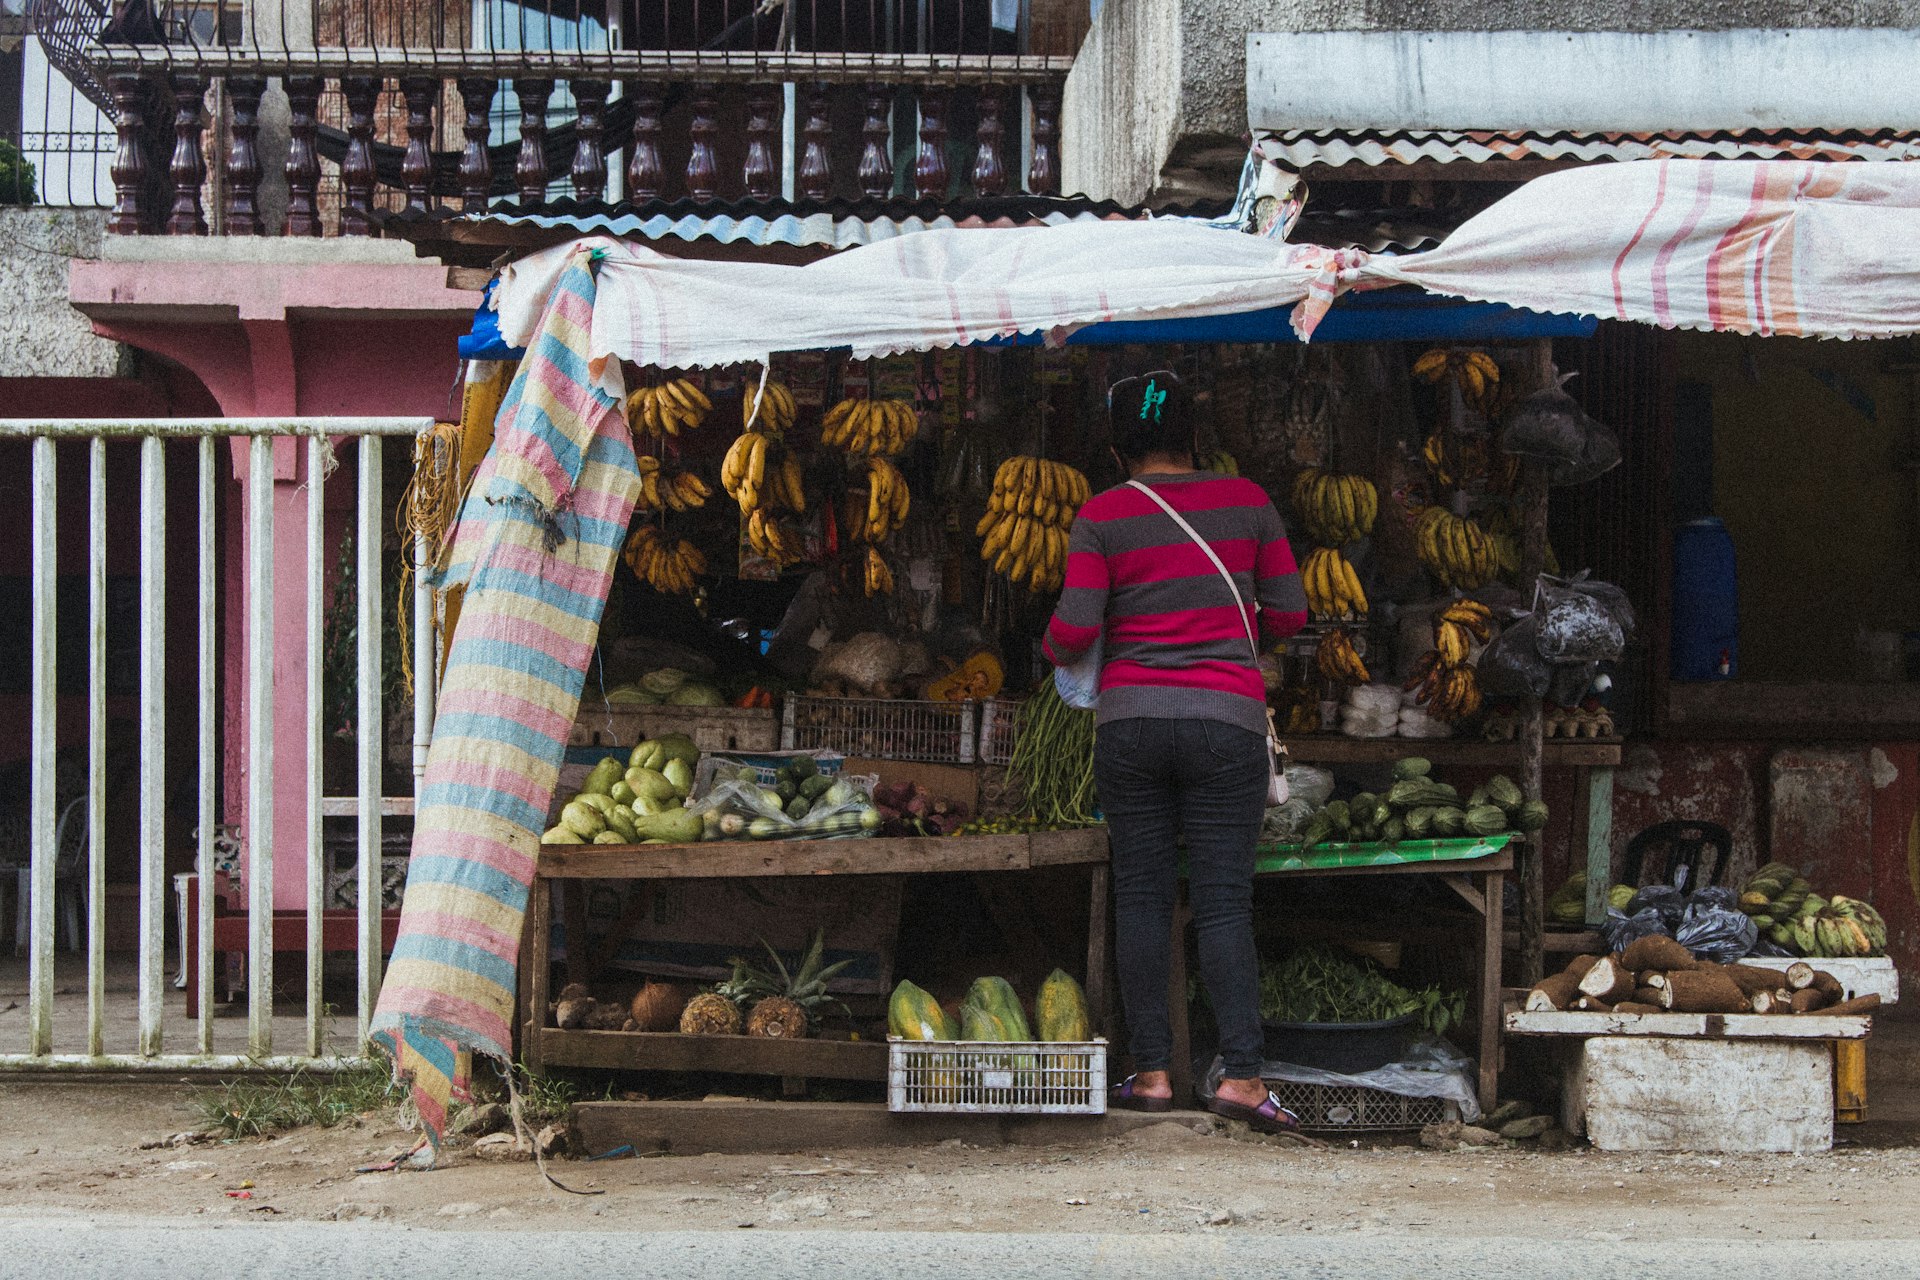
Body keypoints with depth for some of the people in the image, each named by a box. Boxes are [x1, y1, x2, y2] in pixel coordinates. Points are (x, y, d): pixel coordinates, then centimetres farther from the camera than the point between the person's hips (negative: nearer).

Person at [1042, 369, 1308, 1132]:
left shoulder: (1102, 517, 1)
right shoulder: (1246, 502, 5)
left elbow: (1074, 629, -6)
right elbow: (1289, 615, 7)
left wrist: (1056, 653, 16)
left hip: (1131, 718, 0)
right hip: (1227, 719, 0)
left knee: (1141, 894, 7)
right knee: (1223, 900, 0)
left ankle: (1150, 1071, 8)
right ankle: (1241, 1074, -7)